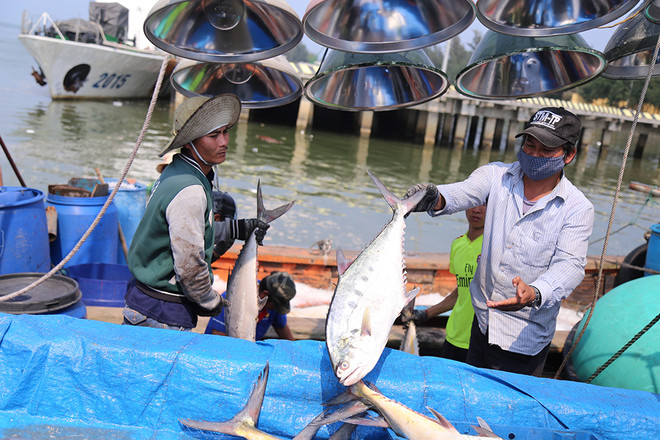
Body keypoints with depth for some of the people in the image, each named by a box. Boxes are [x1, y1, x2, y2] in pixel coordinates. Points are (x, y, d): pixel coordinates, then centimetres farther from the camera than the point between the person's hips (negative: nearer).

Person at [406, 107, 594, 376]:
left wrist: (534, 293, -42)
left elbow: (570, 264, -21)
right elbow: (464, 192, -22)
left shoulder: (578, 209, -11)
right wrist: (436, 198, -46)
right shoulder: (497, 175, -4)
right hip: (482, 321, 3)